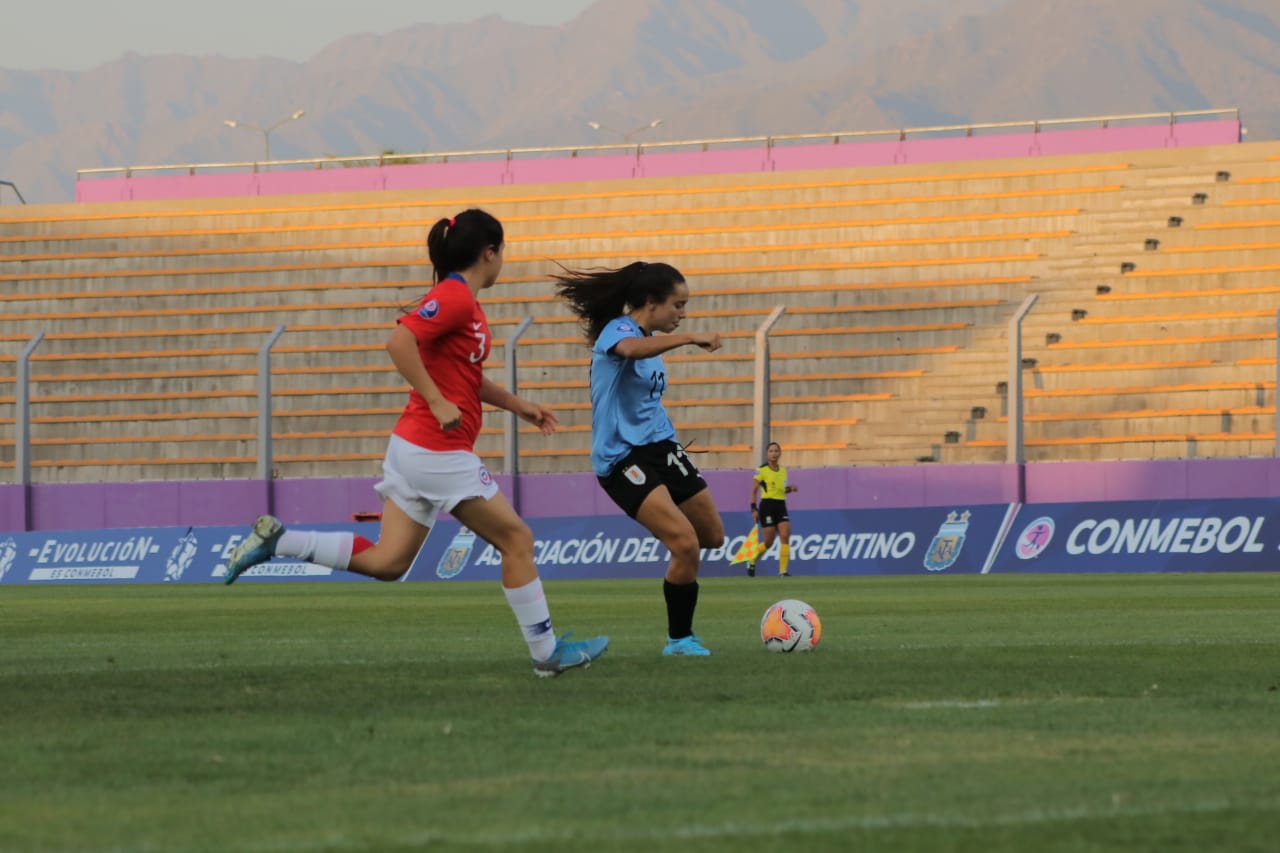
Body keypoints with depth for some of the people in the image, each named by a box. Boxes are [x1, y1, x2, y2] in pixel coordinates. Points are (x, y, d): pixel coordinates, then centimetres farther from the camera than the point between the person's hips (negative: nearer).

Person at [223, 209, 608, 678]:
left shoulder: (461, 300, 16)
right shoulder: (455, 298, -14)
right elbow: (399, 342, -27)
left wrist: (517, 405, 26)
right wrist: (439, 403, -25)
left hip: (414, 446, 10)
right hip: (440, 449, -10)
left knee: (387, 561, 8)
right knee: (516, 539, 0)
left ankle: (276, 539, 6)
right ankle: (547, 653, 6)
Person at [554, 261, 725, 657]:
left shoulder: (651, 341, 15)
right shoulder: (617, 331, -14)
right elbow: (631, 349, -41)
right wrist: (690, 338, -49)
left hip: (659, 447, 9)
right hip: (623, 457, -9)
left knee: (712, 536, 12)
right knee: (685, 543, -21)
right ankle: (679, 639, -6)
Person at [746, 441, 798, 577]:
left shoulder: (783, 470, 12)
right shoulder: (761, 470, -4)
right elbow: (754, 490, -3)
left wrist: (790, 489, 1)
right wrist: (754, 509, -10)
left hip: (781, 506, 5)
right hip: (767, 506, -5)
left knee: (785, 537, -13)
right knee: (769, 542, -3)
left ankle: (783, 570, -12)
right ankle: (751, 562, 24)